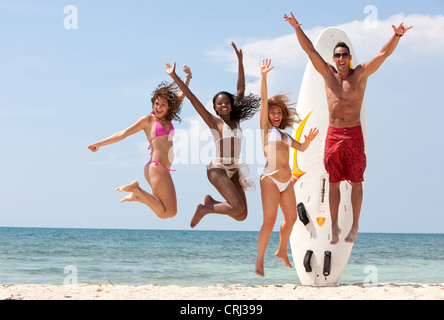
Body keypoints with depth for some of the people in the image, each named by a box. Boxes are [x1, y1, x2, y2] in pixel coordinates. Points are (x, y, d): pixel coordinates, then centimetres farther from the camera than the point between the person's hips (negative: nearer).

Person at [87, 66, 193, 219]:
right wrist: (100, 143, 2)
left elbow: (180, 95, 28)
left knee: (171, 213, 10)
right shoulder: (148, 119, 1)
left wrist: (188, 76, 28)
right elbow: (124, 133, 3)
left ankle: (137, 195, 15)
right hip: (156, 167, -8)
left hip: (164, 171, 8)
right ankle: (135, 189, -1)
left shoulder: (167, 119, 18)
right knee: (164, 213, -12)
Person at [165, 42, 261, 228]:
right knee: (238, 207, -20)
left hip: (234, 169, 6)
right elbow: (191, 97, -5)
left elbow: (241, 90, 13)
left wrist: (240, 61, 12)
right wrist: (174, 77, -8)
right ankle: (204, 210, 1)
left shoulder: (236, 120, 11)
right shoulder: (213, 121, -2)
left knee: (241, 216, 0)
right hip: (217, 169, -6)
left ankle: (210, 202, 21)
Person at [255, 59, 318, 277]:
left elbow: (301, 148, 26)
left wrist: (308, 140, 4)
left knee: (291, 218, 12)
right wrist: (263, 76, -8)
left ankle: (282, 251, 35)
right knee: (269, 220, -14)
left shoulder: (284, 134, 21)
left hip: (287, 181, 7)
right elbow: (263, 100, -2)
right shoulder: (266, 128, 5)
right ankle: (259, 263, -11)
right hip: (270, 179, -7)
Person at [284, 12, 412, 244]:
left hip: (354, 134, -2)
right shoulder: (328, 74, 7)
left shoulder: (361, 74, 2)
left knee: (356, 182, 3)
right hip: (333, 135, 2)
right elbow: (310, 50, 3)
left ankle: (354, 226, 12)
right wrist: (297, 28, -8)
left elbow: (384, 53, -6)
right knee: (333, 182, 5)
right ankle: (334, 228, 11)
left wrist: (397, 36, -22)